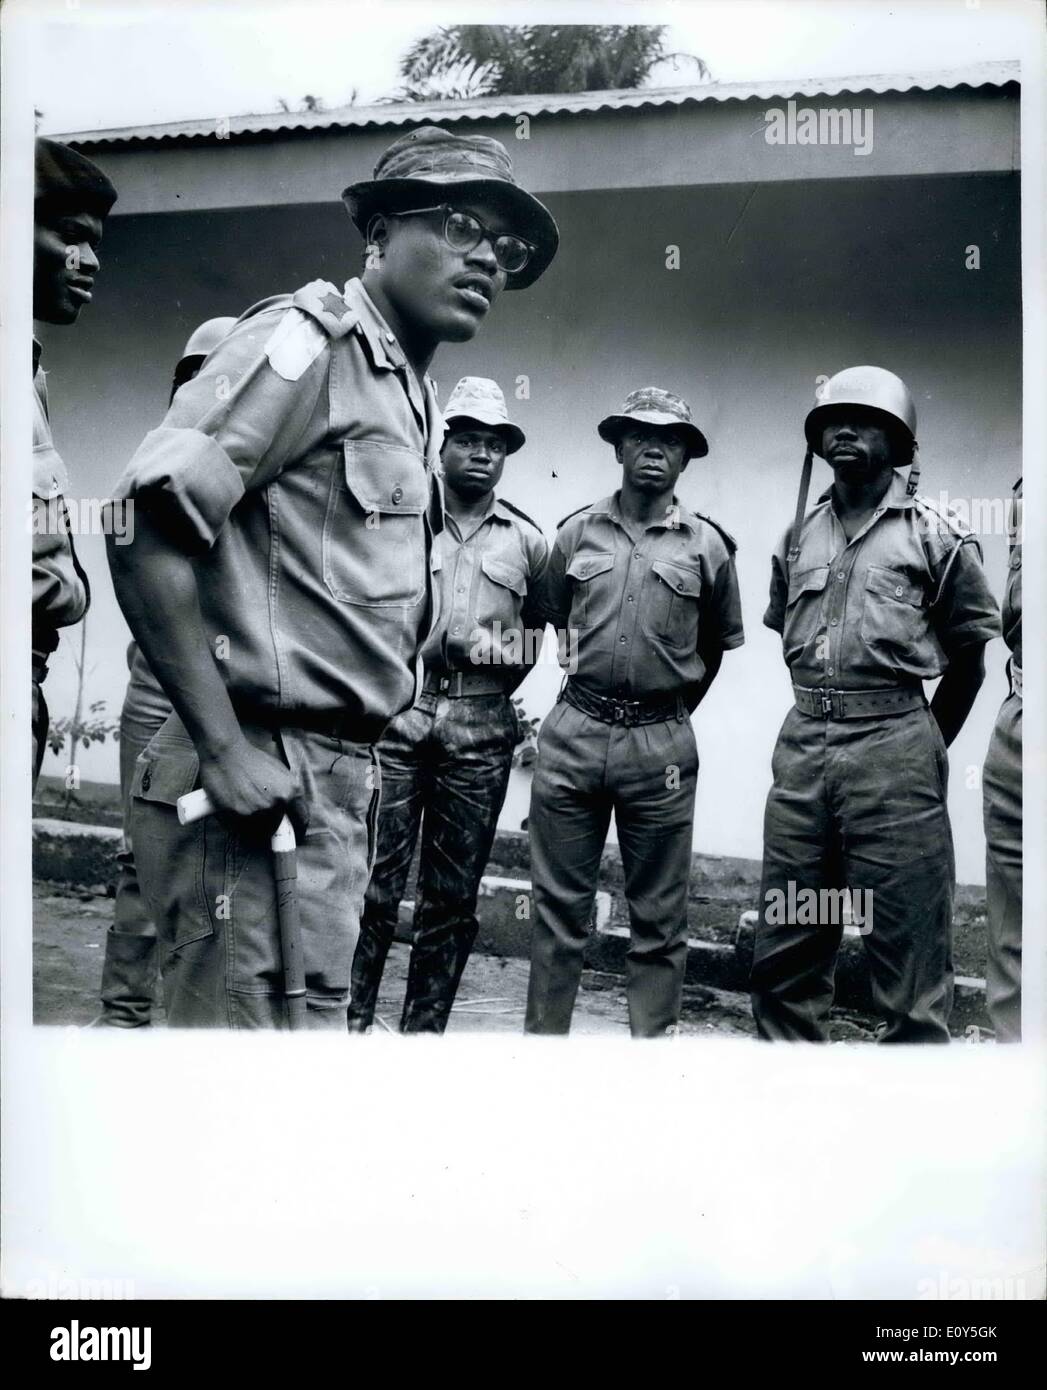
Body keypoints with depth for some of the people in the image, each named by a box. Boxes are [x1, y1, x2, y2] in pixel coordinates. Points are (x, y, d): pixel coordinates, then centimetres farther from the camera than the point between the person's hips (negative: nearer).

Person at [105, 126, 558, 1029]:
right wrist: (225, 751, -19)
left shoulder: (418, 406, 18)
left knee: (320, 1016, 15)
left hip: (346, 784, 9)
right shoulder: (308, 340, -8)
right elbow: (146, 542, -17)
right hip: (254, 779, -8)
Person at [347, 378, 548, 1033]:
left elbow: (537, 628, 22)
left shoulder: (527, 539, 13)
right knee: (375, 880, -3)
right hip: (397, 712, -2)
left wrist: (508, 655, 3)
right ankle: (353, 1019, 8)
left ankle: (425, 1028, 16)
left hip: (481, 729, 2)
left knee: (454, 894, 6)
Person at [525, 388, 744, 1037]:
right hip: (573, 736, 1)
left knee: (659, 919, 6)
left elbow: (719, 644, 15)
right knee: (559, 908, 6)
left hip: (661, 746, -1)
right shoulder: (577, 532, 7)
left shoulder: (707, 545, 4)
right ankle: (542, 1036, 16)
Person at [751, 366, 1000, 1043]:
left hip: (894, 746, -5)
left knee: (909, 956, 0)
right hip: (803, 744, 5)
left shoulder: (936, 534, 0)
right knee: (784, 951, 11)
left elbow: (969, 652, 6)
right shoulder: (798, 537, 13)